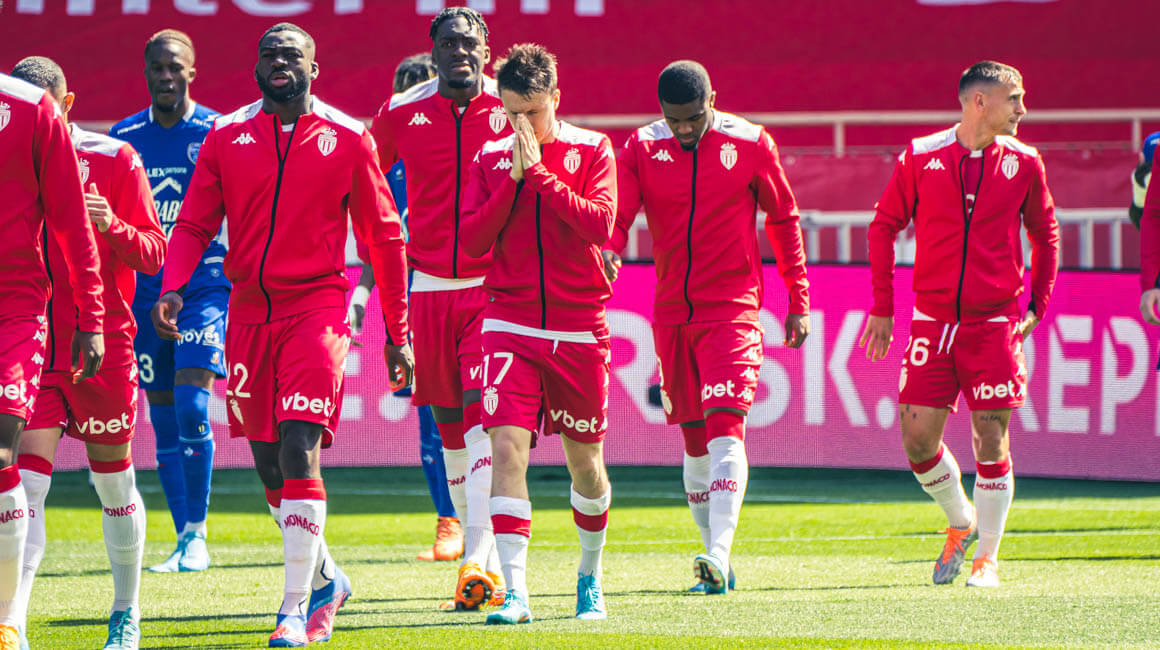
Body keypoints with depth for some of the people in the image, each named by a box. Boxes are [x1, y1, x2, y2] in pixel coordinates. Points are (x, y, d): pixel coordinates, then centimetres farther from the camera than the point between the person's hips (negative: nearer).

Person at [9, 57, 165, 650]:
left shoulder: (113, 161, -2)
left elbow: (152, 254, -4)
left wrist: (112, 225, -23)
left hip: (102, 347, -1)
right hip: (31, 348, 1)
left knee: (112, 480, 13)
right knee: (27, 482, -12)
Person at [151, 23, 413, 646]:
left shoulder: (347, 139, 2)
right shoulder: (226, 136, 7)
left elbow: (383, 237, 7)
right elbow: (194, 224, 6)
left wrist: (397, 333, 8)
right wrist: (172, 287, -13)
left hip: (316, 308, -4)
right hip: (249, 312, 4)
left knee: (298, 450, -17)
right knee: (268, 465, 10)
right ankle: (324, 579, 32)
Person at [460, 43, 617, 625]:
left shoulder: (591, 150, 0)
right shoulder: (491, 158, 6)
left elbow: (600, 226, -15)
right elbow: (471, 241, -2)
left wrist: (540, 173, -17)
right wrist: (514, 178, -11)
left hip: (580, 330, 0)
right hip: (511, 328, 0)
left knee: (584, 460, 11)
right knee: (506, 449, -16)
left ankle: (590, 575, 34)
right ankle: (515, 592, -19)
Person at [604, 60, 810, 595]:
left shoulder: (750, 145, -2)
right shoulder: (641, 149, 3)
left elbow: (784, 221, 6)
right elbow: (618, 214, -7)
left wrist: (798, 303, 6)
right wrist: (607, 250, -30)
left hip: (733, 308, -3)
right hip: (671, 312, 3)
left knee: (724, 425, -18)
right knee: (695, 441, 7)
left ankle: (719, 555, -27)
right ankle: (716, 562, 16)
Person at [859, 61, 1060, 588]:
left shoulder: (1023, 164, 3)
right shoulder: (921, 158, -1)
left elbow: (1045, 234, 15)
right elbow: (884, 226, 8)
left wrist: (1036, 307, 10)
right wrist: (882, 308, 6)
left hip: (995, 322, 0)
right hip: (932, 321, 0)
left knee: (991, 441, -2)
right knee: (918, 438, -2)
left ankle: (987, 558, 10)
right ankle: (961, 524, 24)